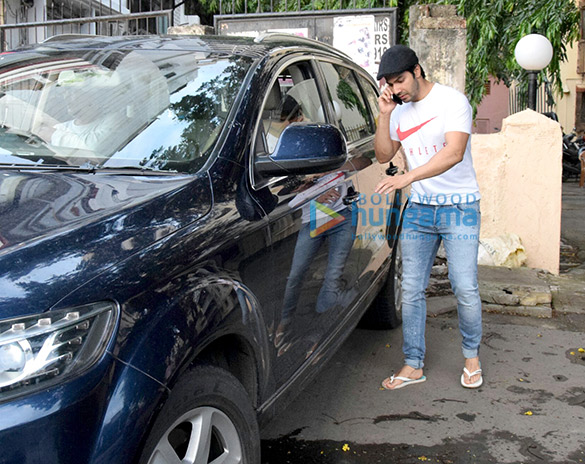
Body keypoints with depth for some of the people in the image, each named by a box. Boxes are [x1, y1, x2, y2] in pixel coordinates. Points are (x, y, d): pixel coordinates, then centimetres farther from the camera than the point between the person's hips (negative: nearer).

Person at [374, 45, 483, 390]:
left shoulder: (452, 100, -11)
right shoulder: (400, 109, 8)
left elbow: (454, 153, -24)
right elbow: (384, 155, 10)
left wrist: (408, 177, -34)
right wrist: (385, 115, -4)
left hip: (459, 208, -5)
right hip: (418, 209, 5)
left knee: (465, 288, -5)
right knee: (412, 290, 3)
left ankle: (472, 356, 19)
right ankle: (413, 365, 14)